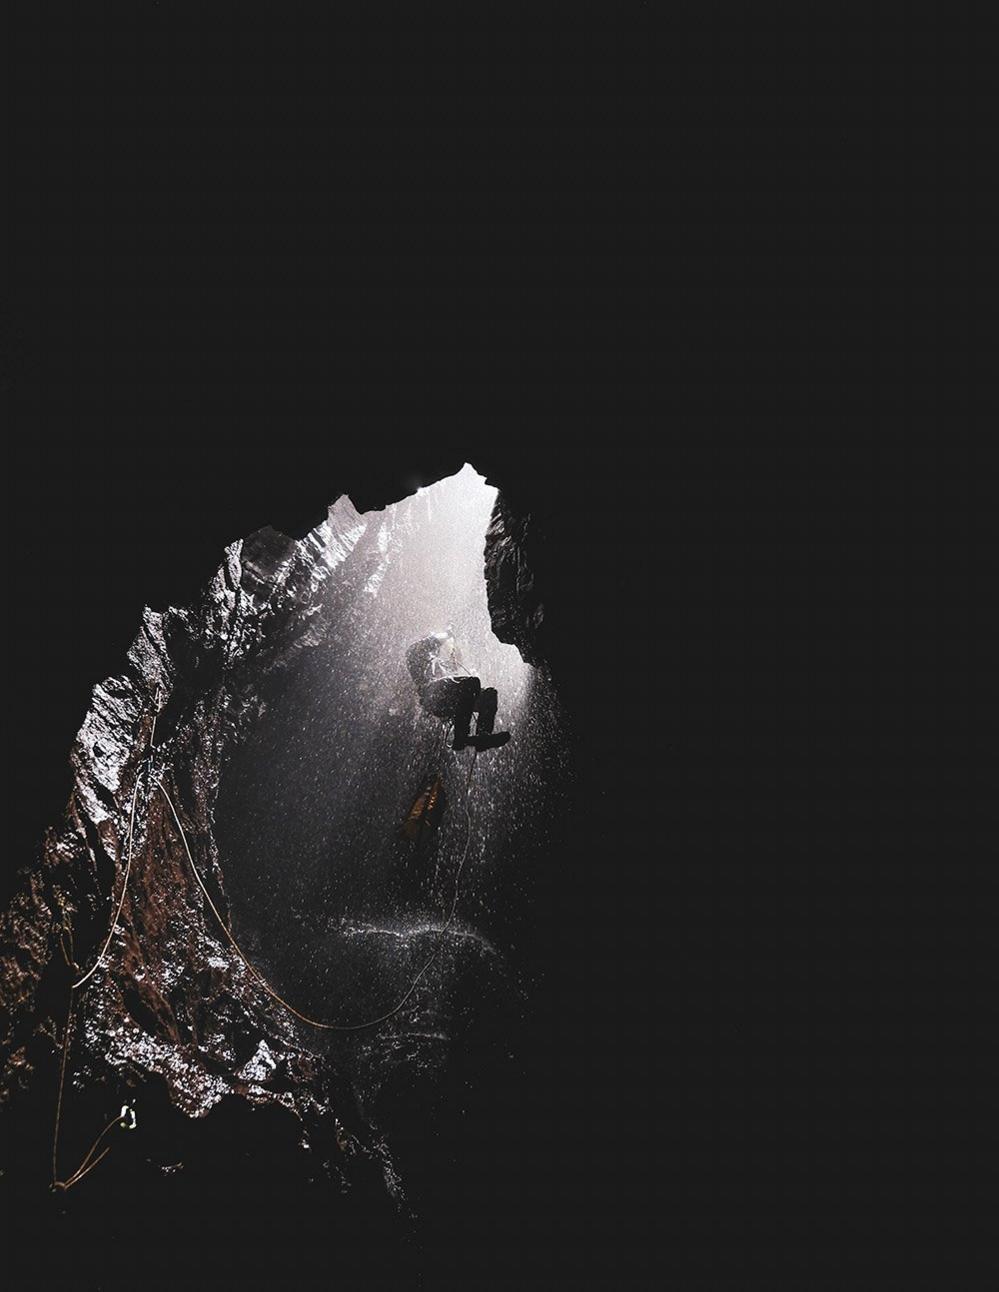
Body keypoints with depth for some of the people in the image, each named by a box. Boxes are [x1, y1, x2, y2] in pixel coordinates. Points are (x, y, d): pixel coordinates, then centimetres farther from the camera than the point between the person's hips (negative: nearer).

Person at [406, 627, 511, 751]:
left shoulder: (455, 666, 43)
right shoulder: (430, 661, 26)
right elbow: (412, 652, 6)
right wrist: (437, 637, 15)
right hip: (434, 700, -6)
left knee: (490, 693, -17)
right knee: (471, 682, -32)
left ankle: (483, 735, -37)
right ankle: (460, 738, -41)